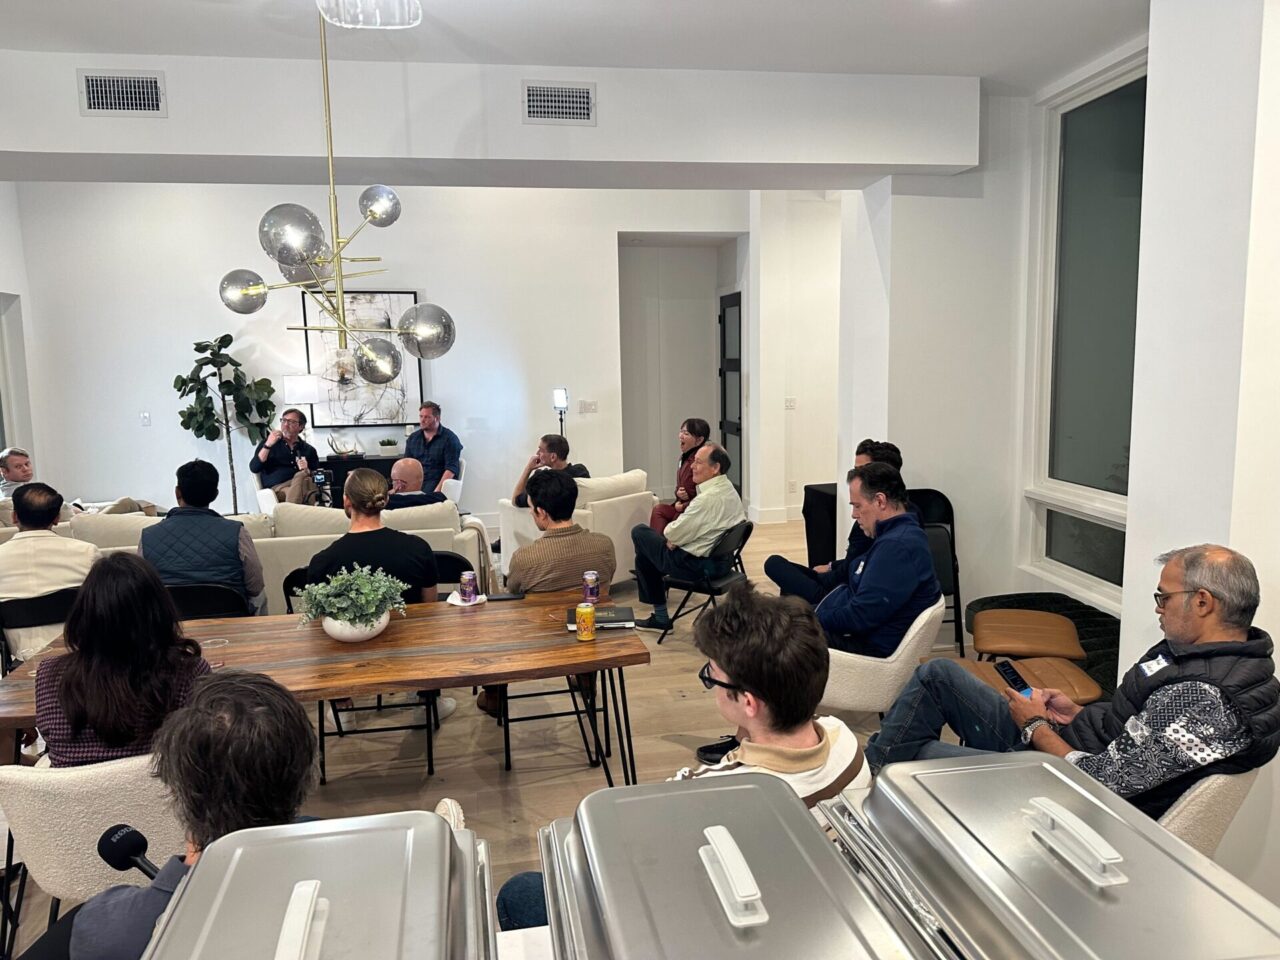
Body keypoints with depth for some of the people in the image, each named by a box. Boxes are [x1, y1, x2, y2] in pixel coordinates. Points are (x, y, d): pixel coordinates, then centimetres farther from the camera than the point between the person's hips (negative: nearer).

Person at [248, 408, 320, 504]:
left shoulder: (309, 450, 22)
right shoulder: (269, 443, 17)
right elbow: (254, 468, 3)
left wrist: (307, 471, -4)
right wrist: (268, 445, -6)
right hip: (276, 488, -2)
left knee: (301, 476, -37)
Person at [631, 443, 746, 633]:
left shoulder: (709, 498, -26)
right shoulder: (730, 491, 4)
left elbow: (674, 533, -20)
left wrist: (670, 536, 2)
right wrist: (675, 537, -1)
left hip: (696, 564, -9)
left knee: (639, 531, 8)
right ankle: (659, 616, 26)